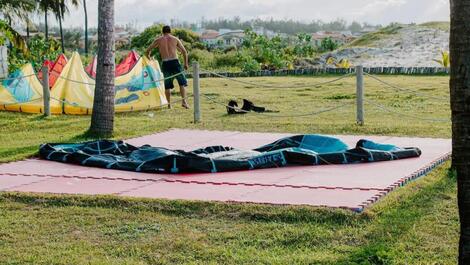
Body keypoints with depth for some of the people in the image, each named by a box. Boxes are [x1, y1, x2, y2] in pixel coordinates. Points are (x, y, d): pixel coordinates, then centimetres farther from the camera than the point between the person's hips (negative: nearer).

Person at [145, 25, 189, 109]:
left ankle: (169, 104, 11)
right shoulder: (175, 39, 11)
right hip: (175, 62, -1)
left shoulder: (158, 40, 12)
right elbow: (184, 52, 8)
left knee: (167, 85, 13)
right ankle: (184, 101, -5)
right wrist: (186, 63, 16)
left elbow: (147, 51, 17)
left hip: (165, 64, 1)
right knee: (182, 83, 10)